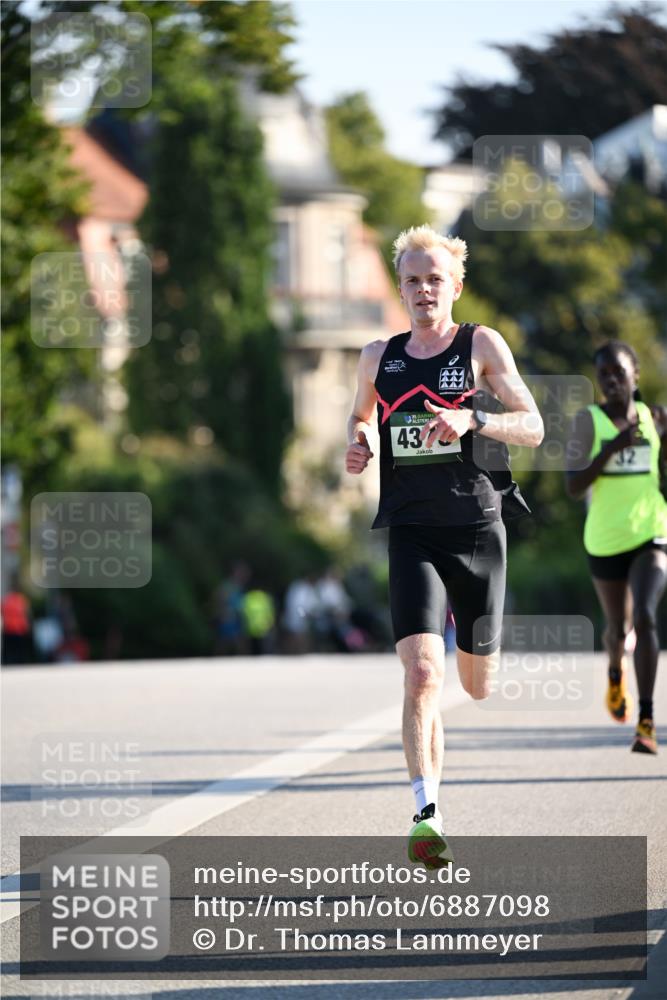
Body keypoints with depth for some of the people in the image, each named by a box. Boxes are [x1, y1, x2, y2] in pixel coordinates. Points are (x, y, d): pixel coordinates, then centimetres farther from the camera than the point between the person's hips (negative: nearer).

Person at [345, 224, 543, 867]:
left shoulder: (482, 346, 0)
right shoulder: (379, 357, 9)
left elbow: (533, 428, -5)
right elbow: (360, 414, 28)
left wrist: (473, 420, -22)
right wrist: (356, 445, 5)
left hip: (477, 530, 0)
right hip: (412, 533, 0)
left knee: (478, 686, 14)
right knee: (422, 672, -20)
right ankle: (427, 815, -22)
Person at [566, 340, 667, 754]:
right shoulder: (588, 420, -7)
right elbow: (574, 487, -13)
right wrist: (612, 448, -24)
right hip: (606, 541, 0)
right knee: (619, 630, 15)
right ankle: (616, 672, 53)